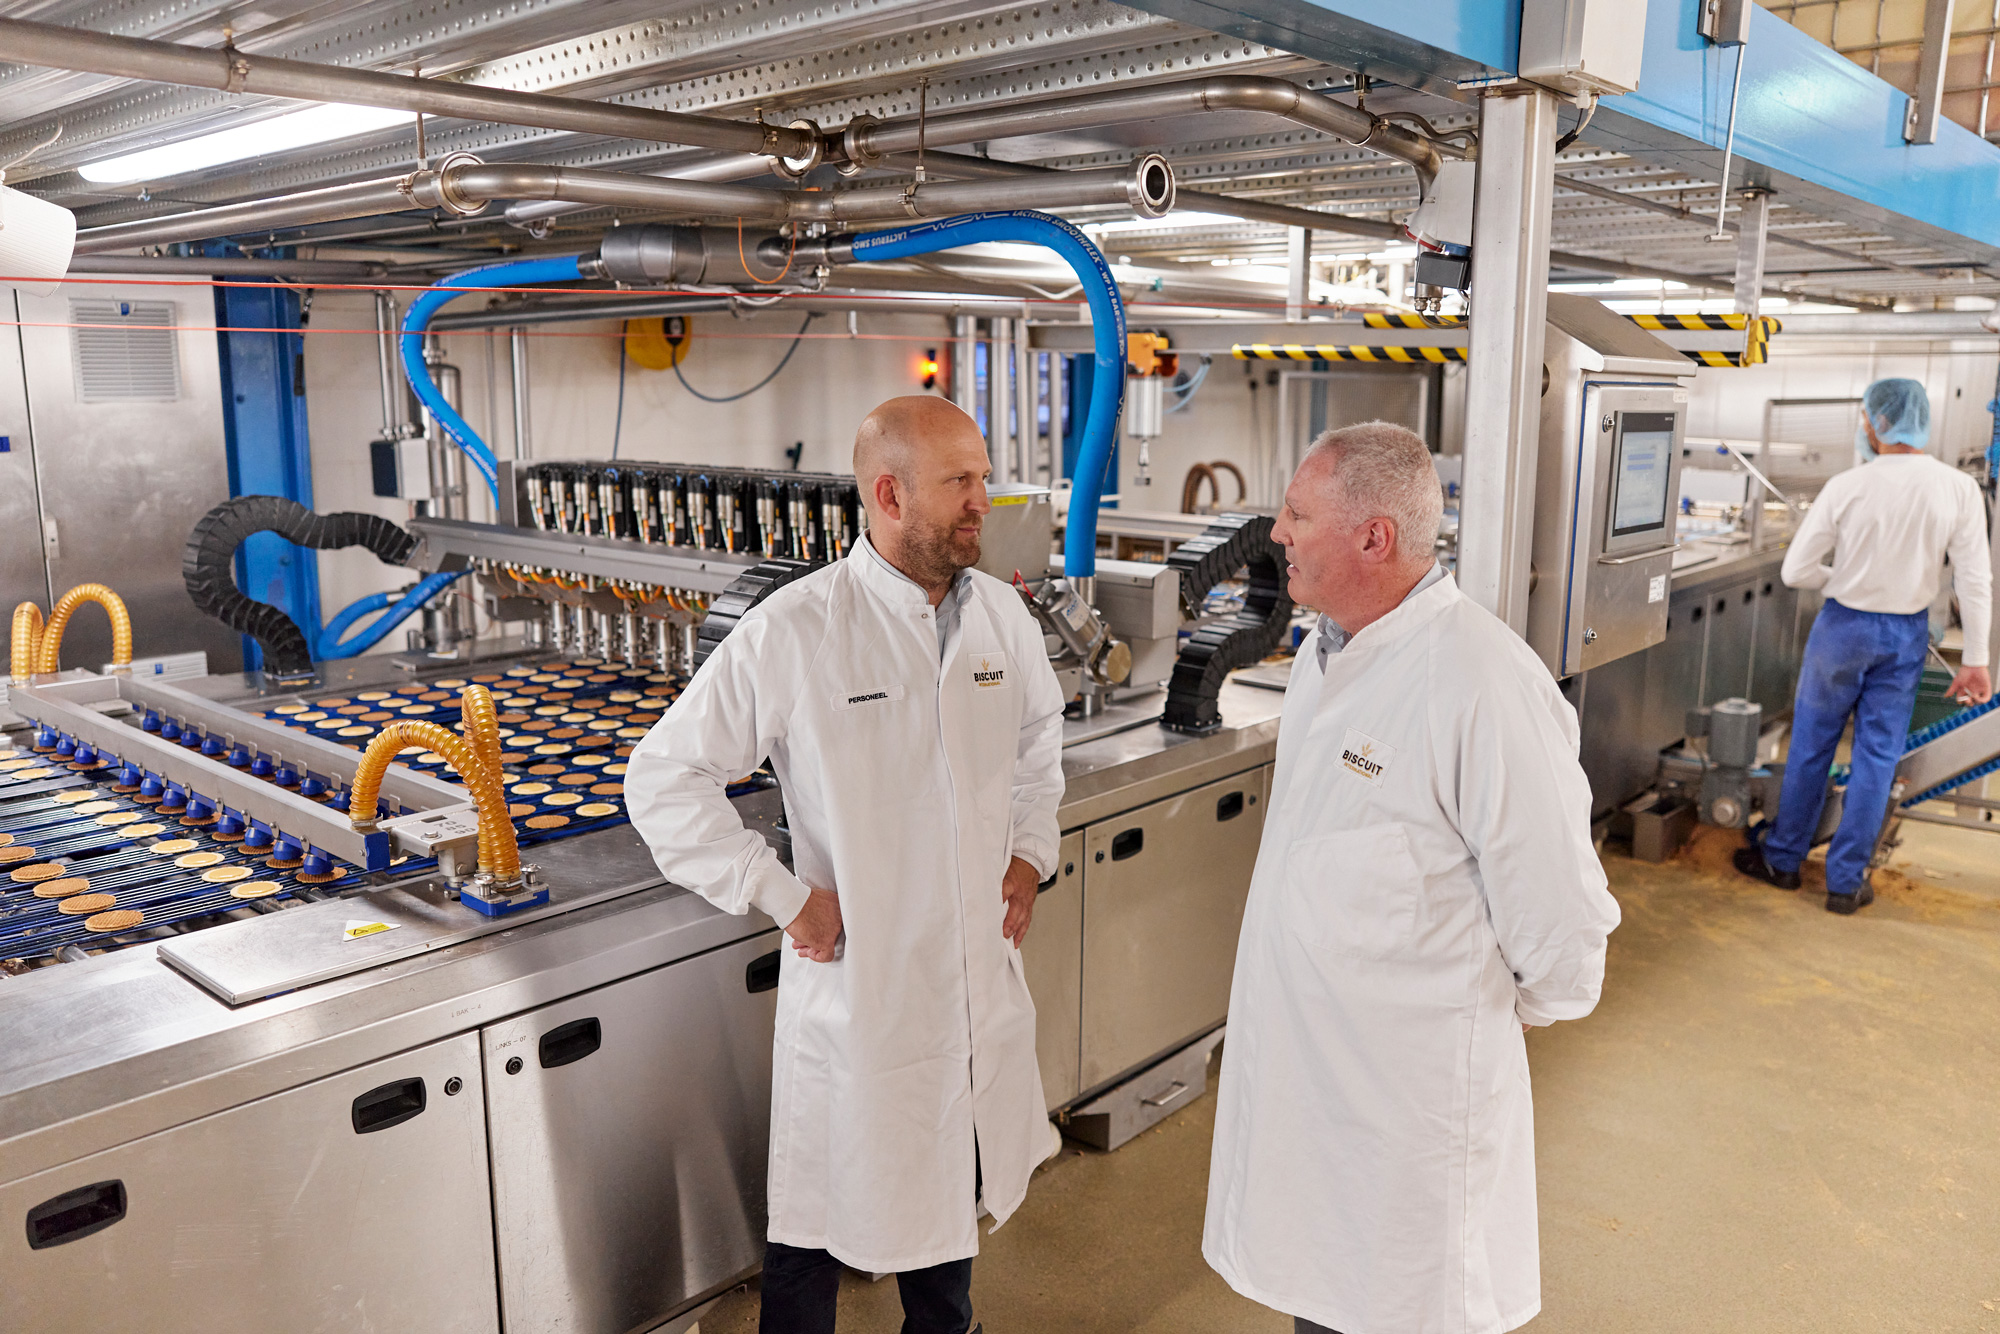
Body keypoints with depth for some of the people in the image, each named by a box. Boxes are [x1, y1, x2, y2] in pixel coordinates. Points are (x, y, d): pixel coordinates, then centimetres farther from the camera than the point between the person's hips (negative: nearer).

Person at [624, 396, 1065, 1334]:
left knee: (953, 1193, 25)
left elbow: (1039, 733, 20)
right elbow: (664, 781, -14)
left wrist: (1031, 851, 8)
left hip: (980, 974, 6)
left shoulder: (1002, 614, 0)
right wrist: (785, 899, -16)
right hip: (857, 984, -5)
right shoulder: (793, 633, -18)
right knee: (821, 1216, 11)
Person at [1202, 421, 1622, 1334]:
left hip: (1410, 1083, -8)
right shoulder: (1324, 651, 4)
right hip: (1300, 1052, 8)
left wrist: (1527, 1007, -3)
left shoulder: (1484, 686, -26)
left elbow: (1556, 901, -19)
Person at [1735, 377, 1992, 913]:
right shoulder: (1959, 490, -10)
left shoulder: (1847, 487, -15)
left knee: (1811, 747, 12)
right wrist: (1975, 659, 0)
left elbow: (1796, 570, -12)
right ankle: (1846, 880, 15)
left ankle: (1782, 859, 25)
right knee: (1877, 757, 9)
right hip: (1907, 636, 2)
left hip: (1844, 625, -2)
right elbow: (1975, 581, -7)